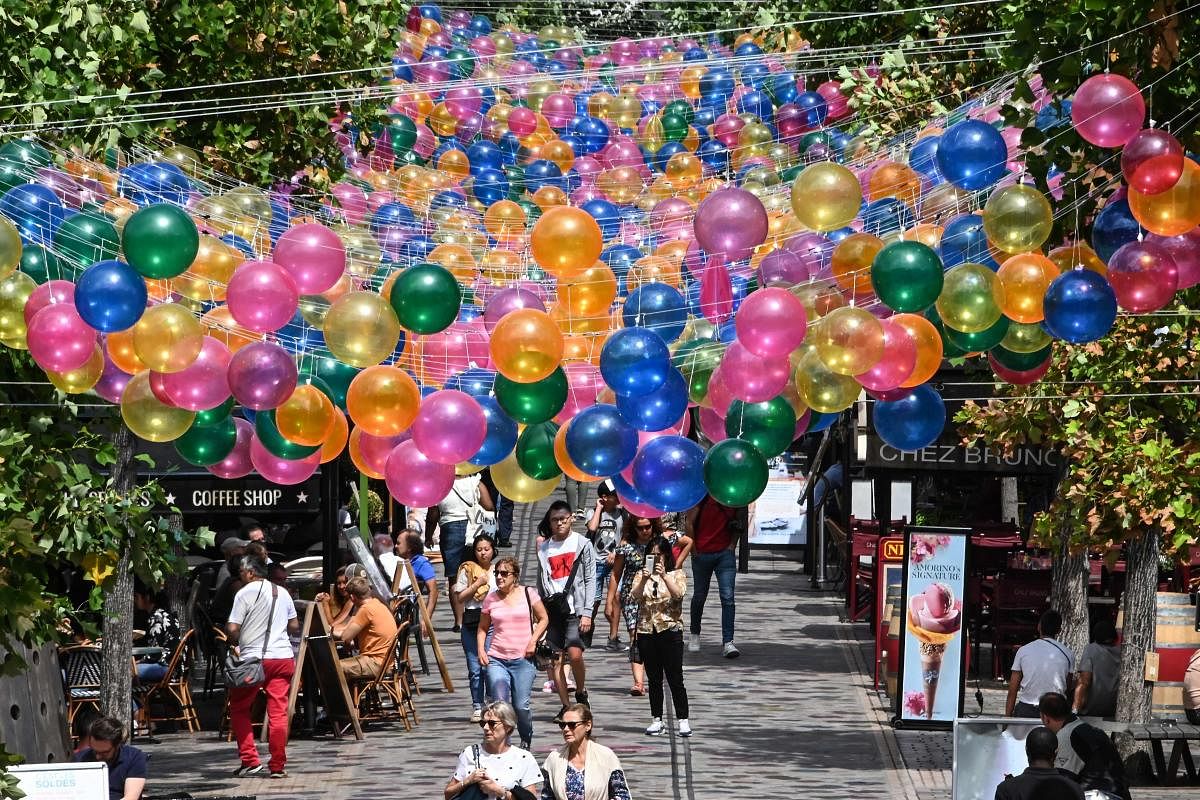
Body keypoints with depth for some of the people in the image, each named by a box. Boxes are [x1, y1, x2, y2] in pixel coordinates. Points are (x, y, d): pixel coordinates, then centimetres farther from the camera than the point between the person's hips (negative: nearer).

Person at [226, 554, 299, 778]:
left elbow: (232, 629, -10)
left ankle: (250, 760, 3)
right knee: (278, 712, 4)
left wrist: (234, 643, 10)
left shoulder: (245, 593, -6)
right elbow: (294, 627, 18)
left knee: (239, 709, 10)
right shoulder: (282, 593, 11)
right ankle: (278, 766, 4)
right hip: (283, 657, 4)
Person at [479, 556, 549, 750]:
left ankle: (526, 741, 23)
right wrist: (481, 650, 1)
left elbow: (543, 619, 10)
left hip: (523, 660, -2)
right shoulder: (490, 599, 6)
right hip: (496, 660, 2)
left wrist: (533, 641, -4)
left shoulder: (527, 594, 1)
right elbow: (482, 628, 16)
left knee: (521, 706, -3)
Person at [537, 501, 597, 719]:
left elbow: (590, 580, 1)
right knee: (556, 660, -1)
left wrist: (587, 612, -7)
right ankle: (566, 706, 7)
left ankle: (581, 692, 5)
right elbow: (541, 582, 16)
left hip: (575, 607, -4)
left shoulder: (582, 544, 4)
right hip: (552, 608, 4)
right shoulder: (544, 548, 14)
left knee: (575, 654, -19)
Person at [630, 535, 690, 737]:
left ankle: (683, 721, -1)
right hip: (646, 631, 3)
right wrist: (644, 580, -23)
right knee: (654, 679, 8)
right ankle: (657, 720, 15)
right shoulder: (642, 575, 9)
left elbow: (678, 594, -15)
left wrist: (664, 576, -25)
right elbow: (636, 597, -6)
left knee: (675, 678, -4)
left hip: (670, 630, -3)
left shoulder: (677, 574, 3)